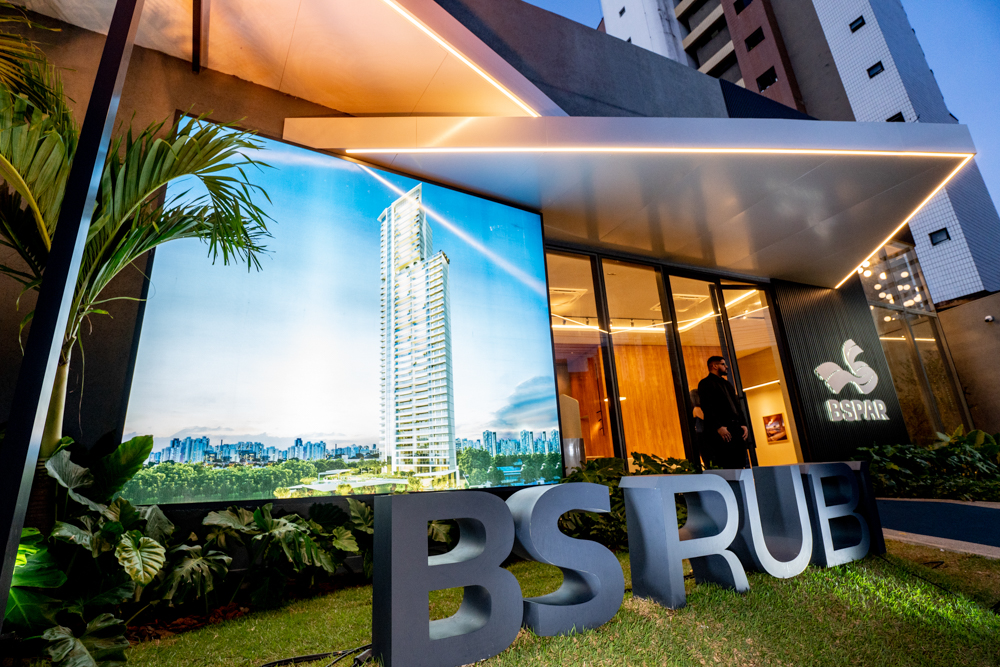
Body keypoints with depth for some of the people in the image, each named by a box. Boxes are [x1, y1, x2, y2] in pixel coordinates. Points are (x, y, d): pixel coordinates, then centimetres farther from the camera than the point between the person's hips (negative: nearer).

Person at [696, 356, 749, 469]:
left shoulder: (726, 383, 25)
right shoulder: (705, 383, -1)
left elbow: (737, 406, 24)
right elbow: (707, 408, -11)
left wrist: (743, 424, 11)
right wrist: (718, 427, -19)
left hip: (737, 430, 8)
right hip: (722, 431, -8)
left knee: (740, 464, 4)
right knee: (725, 466, -10)